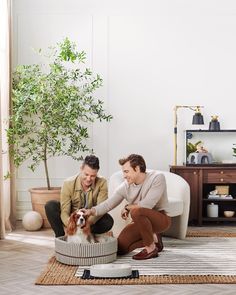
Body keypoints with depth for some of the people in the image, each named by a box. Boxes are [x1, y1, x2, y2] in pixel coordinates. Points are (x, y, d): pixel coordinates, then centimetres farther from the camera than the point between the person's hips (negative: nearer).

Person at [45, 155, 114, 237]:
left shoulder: (102, 183, -19)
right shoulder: (68, 183, -21)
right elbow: (64, 212, -25)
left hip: (90, 220, 0)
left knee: (108, 221, -30)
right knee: (50, 206, -25)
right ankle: (60, 236, -13)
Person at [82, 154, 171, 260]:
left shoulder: (157, 178, -21)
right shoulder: (125, 186, -6)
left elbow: (147, 205, -29)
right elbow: (108, 204, -8)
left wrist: (127, 207, -14)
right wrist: (91, 211, -26)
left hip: (161, 218, -6)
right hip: (141, 221, 6)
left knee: (136, 211, -35)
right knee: (120, 248, -5)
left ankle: (151, 248, -17)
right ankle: (153, 239, 14)